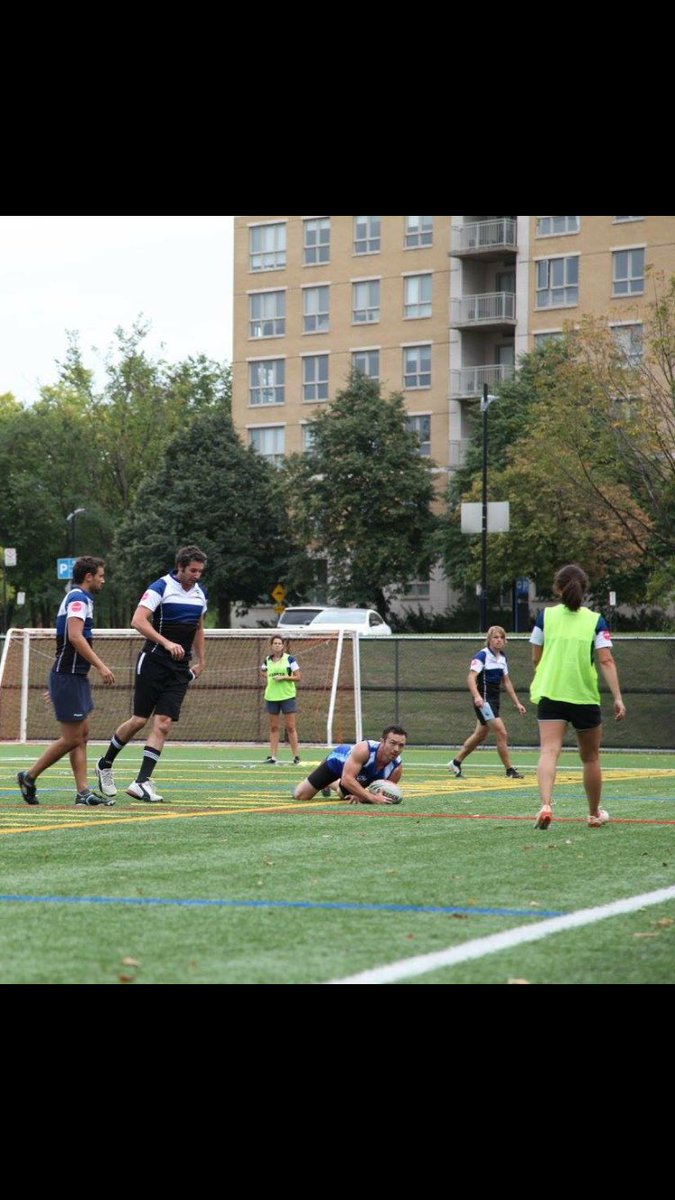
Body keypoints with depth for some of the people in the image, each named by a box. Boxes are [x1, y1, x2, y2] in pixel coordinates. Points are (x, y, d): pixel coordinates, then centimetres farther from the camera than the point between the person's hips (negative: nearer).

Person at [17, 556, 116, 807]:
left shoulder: (78, 598, 19)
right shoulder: (78, 599, -13)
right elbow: (75, 636, -26)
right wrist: (100, 666, -27)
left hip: (76, 677, 10)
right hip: (67, 677, -10)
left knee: (82, 734, 6)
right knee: (72, 738, -7)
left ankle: (83, 792, 4)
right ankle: (29, 777, 6)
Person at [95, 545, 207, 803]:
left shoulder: (200, 593, 11)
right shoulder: (161, 587, -11)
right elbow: (138, 620, -22)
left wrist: (200, 661, 21)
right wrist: (167, 643, -32)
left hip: (180, 668, 5)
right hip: (153, 663, -5)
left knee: (163, 724, -6)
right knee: (139, 720, -2)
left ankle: (141, 782, -8)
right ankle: (105, 764, 20)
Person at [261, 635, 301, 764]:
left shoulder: (289, 659, -3)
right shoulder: (268, 660, 8)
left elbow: (297, 677, -3)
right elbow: (263, 670, 29)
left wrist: (283, 677, -16)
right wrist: (268, 677, 9)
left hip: (288, 696, -4)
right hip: (272, 697, 4)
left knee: (290, 727, -3)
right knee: (273, 727, 5)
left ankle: (296, 756, 2)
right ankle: (272, 756, 6)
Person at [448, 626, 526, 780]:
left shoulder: (502, 657, 11)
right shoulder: (482, 656, -13)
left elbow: (506, 681, 19)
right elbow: (471, 677, -23)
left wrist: (517, 703, 18)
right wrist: (477, 696, -39)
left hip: (494, 700, 8)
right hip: (483, 701, -8)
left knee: (480, 735, 15)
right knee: (502, 734, -12)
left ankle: (456, 762, 27)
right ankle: (510, 770, -5)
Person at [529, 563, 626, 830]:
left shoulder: (546, 616, 3)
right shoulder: (596, 621, 1)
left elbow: (536, 658, 9)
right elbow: (606, 661, -8)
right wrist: (617, 698, -8)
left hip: (550, 695, 0)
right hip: (586, 698, 0)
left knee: (549, 751, -11)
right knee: (590, 757, 17)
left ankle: (545, 805, -35)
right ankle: (595, 814, 31)